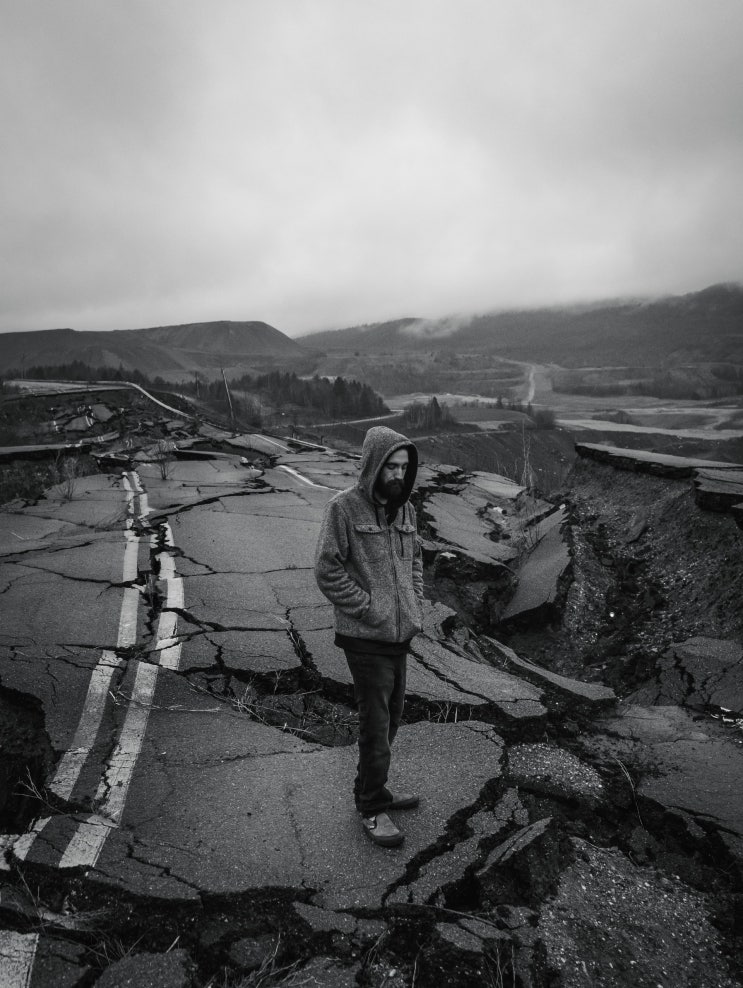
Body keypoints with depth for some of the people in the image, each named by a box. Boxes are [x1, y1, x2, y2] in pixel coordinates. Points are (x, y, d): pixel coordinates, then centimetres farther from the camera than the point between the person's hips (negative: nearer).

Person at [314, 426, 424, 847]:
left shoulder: (405, 508, 6)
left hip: (401, 634, 7)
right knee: (376, 725, 2)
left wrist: (416, 606, 6)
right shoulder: (344, 507, -14)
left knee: (393, 717, 18)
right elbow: (328, 571, -14)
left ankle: (372, 790, 39)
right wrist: (369, 608, -15)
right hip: (366, 637, -7)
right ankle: (373, 808, 22)